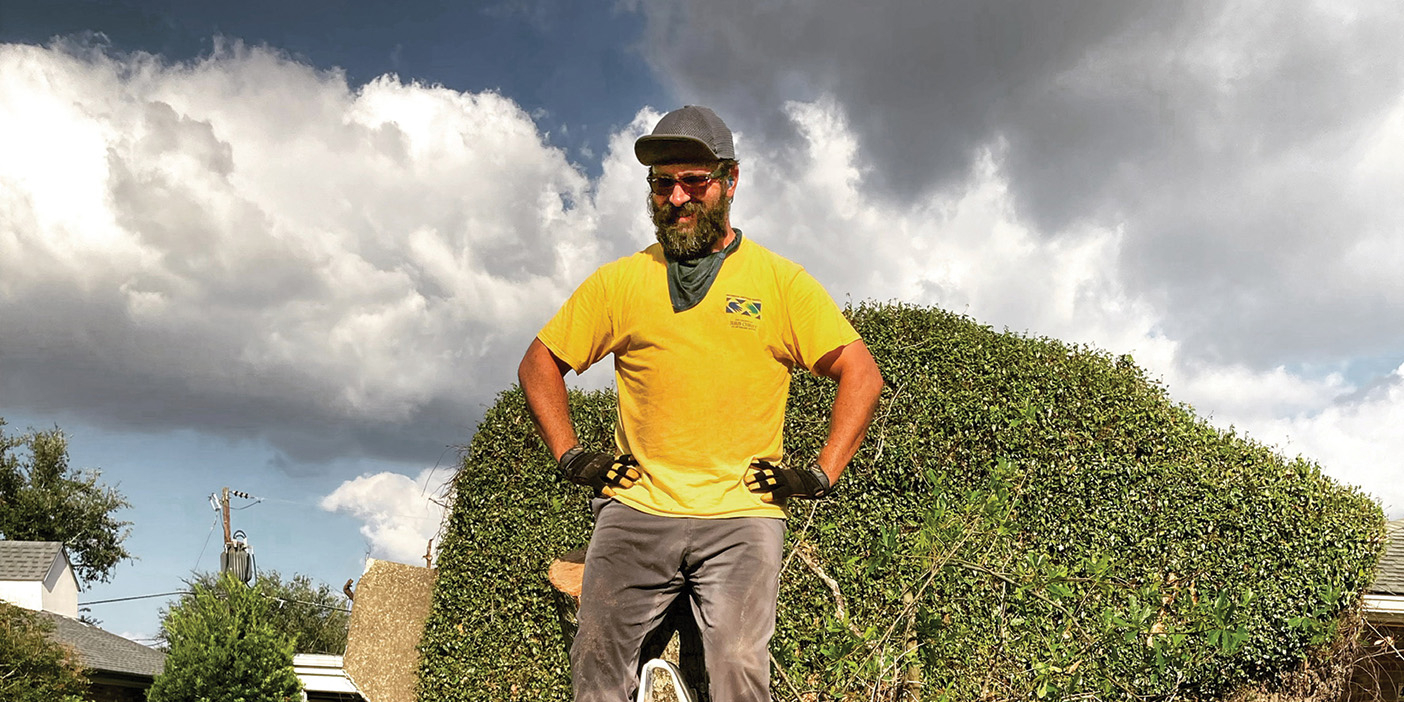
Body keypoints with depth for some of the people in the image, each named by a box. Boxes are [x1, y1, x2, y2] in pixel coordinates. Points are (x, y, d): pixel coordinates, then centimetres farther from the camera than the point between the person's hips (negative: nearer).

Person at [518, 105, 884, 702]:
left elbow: (861, 374, 7)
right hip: (635, 511, 2)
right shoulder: (618, 282, 10)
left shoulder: (781, 282, 6)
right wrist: (569, 456, 9)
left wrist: (823, 473, -1)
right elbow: (539, 365, 19)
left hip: (742, 516, -1)